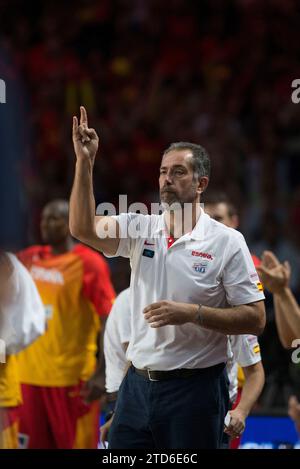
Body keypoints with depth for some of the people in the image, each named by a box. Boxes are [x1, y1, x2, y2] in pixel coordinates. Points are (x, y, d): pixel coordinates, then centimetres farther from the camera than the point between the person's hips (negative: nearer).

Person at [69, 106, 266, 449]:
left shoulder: (227, 242, -5)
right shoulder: (139, 229, 6)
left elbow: (255, 319, -7)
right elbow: (83, 228, -10)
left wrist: (191, 313, -19)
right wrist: (84, 163, -18)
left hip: (193, 390, -4)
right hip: (138, 383, 4)